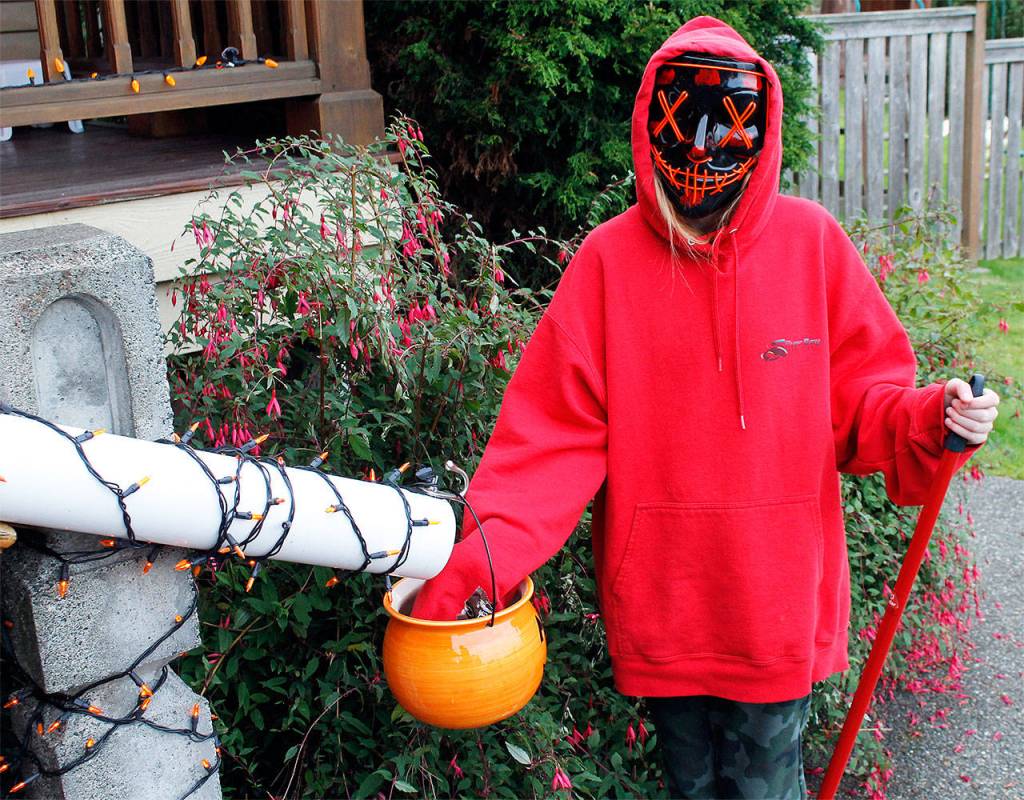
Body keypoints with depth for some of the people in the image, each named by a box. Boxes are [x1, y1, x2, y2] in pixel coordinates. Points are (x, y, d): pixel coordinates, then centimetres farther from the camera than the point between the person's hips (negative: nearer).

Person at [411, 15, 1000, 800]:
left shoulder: (812, 241, -5)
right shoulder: (608, 259, -7)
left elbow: (858, 398, 1)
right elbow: (556, 429, -11)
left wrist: (929, 416, -20)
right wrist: (480, 554, -22)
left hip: (777, 597, 0)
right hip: (658, 603, 1)